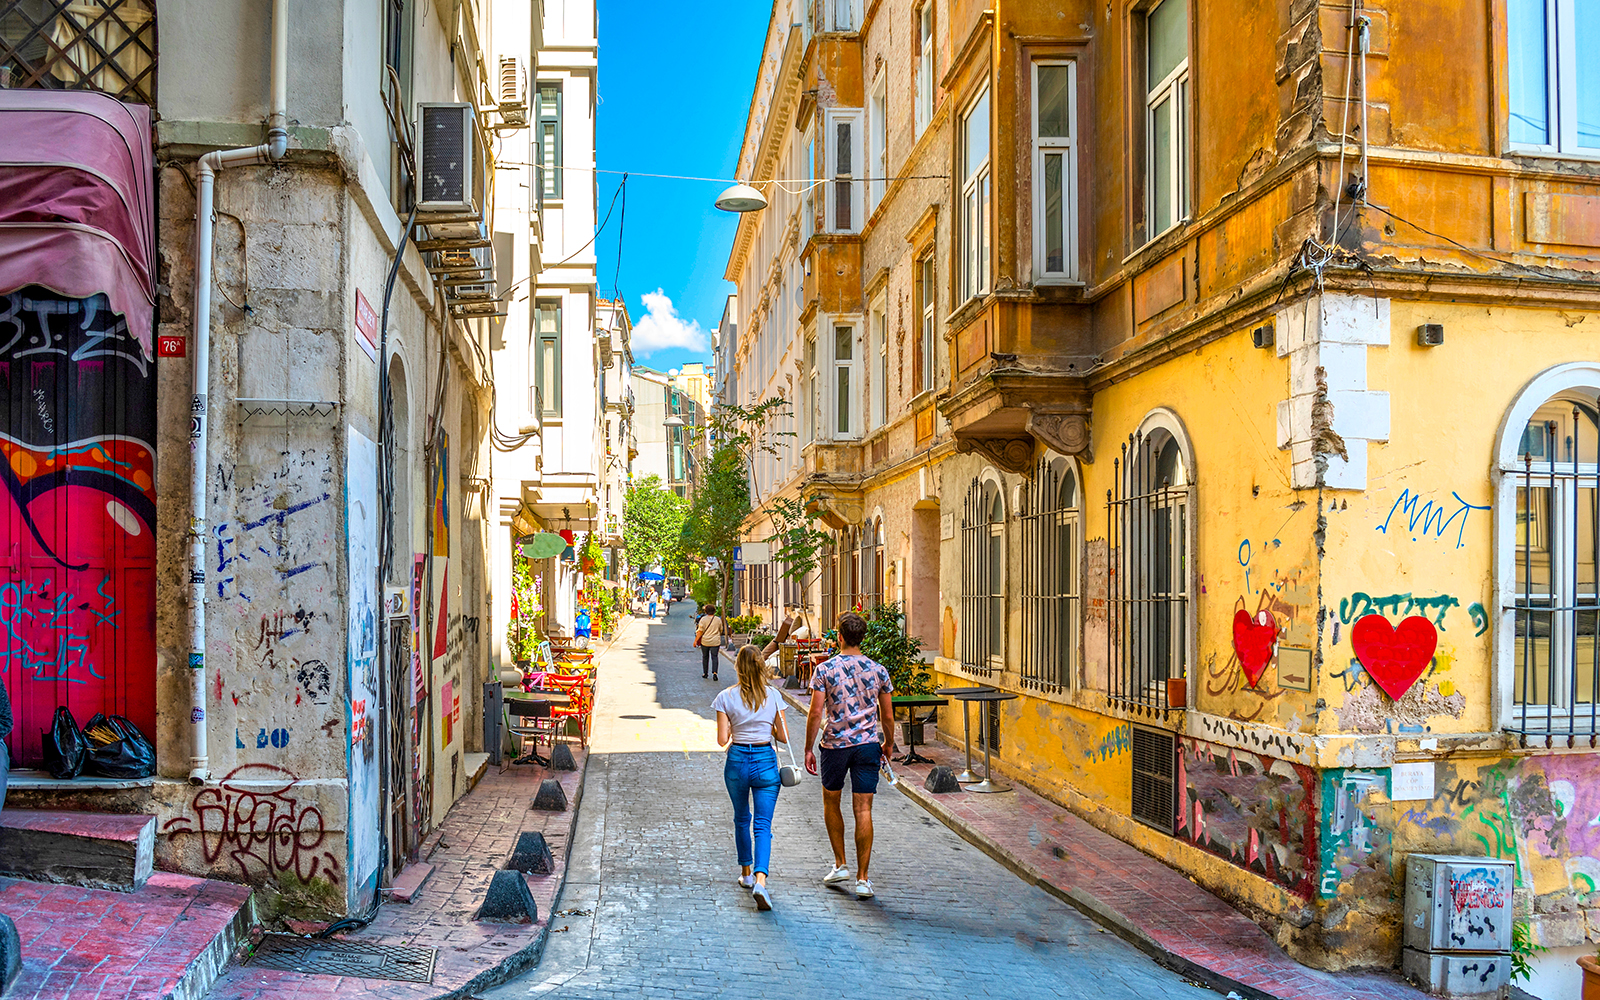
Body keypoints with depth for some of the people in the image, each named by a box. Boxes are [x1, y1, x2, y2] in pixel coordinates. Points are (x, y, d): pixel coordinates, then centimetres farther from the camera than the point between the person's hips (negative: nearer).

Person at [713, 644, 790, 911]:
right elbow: (784, 737, 1)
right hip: (765, 761, 0)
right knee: (763, 824, 0)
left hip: (737, 761, 1)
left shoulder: (726, 697, -6)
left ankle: (747, 873, 35)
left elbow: (722, 740, -7)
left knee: (741, 819, 22)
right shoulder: (773, 696, -3)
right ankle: (760, 880, -19)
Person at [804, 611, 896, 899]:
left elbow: (815, 713, -9)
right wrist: (889, 743, 21)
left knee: (831, 802, 20)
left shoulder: (825, 669, -7)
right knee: (863, 810, 2)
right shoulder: (878, 670, 0)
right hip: (868, 745, 1)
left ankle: (840, 864, 25)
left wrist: (808, 749, 0)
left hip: (835, 744, -1)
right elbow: (887, 716, 5)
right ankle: (863, 878, 2)